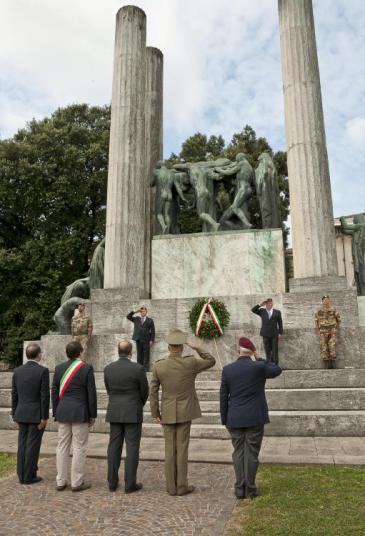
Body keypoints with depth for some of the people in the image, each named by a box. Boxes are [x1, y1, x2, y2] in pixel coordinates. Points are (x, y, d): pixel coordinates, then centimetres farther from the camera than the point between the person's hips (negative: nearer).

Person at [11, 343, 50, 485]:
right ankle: (29, 476, 8)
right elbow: (45, 396, -17)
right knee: (33, 445, 2)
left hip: (22, 414, 5)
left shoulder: (17, 371, 1)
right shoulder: (43, 371, -15)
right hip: (37, 415, -5)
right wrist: (44, 418, -11)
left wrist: (16, 416, 14)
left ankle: (22, 475, 16)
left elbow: (14, 395, 6)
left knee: (23, 445, 12)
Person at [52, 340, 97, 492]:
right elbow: (91, 393, -10)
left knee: (62, 447, 11)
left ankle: (61, 482, 16)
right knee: (79, 448, 2)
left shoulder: (59, 368, 3)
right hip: (80, 413, -5)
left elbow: (55, 392, 6)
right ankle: (77, 483, 7)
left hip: (63, 413, 5)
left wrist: (56, 414, 15)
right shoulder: (87, 368, -10)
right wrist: (92, 415, -1)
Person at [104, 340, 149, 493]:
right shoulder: (138, 368, -14)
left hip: (114, 412, 4)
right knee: (132, 448, 3)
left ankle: (112, 482, 17)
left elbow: (109, 390, 8)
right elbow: (144, 391, -4)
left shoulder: (108, 369, -3)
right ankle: (130, 483, 7)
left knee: (114, 446, 11)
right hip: (133, 413, -4)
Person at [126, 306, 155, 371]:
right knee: (139, 354, 6)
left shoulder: (150, 320, 6)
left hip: (146, 340, -2)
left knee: (146, 354, -1)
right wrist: (135, 312, -4)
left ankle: (146, 368, 3)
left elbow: (152, 331, 4)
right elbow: (128, 316, 6)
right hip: (138, 339, 2)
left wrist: (151, 340, -4)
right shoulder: (136, 319, 13)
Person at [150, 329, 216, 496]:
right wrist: (197, 348, -1)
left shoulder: (158, 366, -9)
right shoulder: (190, 363, -14)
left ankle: (171, 486, 16)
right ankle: (182, 486, 12)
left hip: (167, 413, 2)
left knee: (170, 449, 9)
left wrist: (155, 413, 5)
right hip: (185, 413, -2)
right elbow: (211, 362, 4)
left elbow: (153, 392, -5)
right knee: (182, 449, 5)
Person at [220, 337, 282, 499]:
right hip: (255, 418, -2)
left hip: (235, 419, 2)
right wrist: (260, 359, 9)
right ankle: (250, 489, 13)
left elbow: (223, 397, 0)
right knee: (252, 453, 6)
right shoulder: (259, 367, -11)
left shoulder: (227, 369, -5)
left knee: (238, 453, 11)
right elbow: (277, 370, 9)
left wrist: (224, 420, 9)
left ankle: (240, 489, 14)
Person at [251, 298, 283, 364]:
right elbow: (253, 310, -1)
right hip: (265, 334, 1)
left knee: (275, 350, 0)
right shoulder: (262, 311, 10)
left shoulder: (277, 312, 8)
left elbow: (280, 323, 6)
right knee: (267, 350, 4)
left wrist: (280, 333, -1)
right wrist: (260, 305, -7)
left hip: (275, 334, -1)